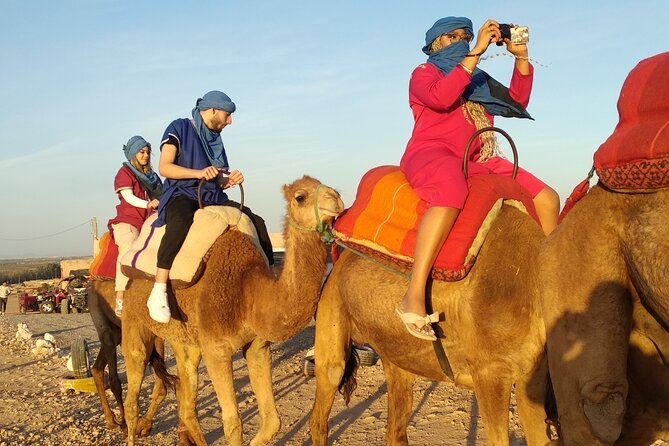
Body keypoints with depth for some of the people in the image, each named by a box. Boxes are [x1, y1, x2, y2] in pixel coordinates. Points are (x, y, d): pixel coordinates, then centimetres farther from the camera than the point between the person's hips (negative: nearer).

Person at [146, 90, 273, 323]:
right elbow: (164, 167, -10)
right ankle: (158, 292, -40)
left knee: (256, 222, -7)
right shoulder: (179, 128, 0)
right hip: (181, 195, -7)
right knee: (180, 222, -40)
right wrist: (199, 173, -22)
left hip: (213, 198, 7)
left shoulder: (215, 139, 20)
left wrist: (231, 178, -1)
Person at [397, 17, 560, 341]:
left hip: (476, 161, 7)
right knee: (451, 191, -43)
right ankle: (413, 298, -47)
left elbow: (517, 101, 18)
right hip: (432, 153, -7)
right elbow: (440, 97, -17)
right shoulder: (424, 73, 6)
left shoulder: (479, 80, 25)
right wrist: (476, 51, -16)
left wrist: (521, 56, 8)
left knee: (546, 199, -2)